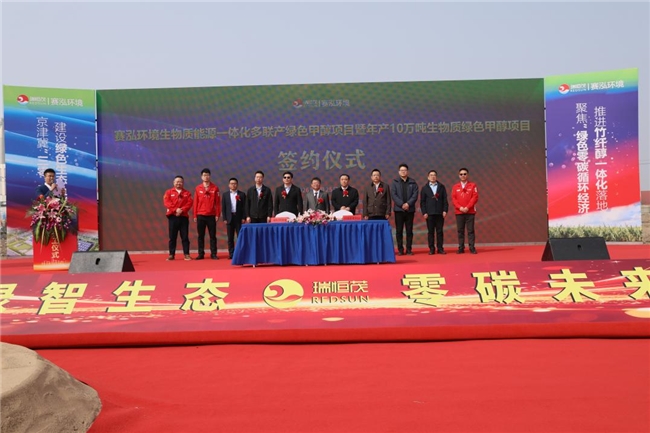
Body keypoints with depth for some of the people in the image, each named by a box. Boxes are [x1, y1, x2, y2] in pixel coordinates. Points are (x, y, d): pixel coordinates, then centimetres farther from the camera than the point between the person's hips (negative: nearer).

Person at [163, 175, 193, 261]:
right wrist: (176, 209, -17)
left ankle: (186, 254, 5)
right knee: (172, 237, 2)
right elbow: (167, 202, -6)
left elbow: (189, 203, -2)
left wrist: (182, 210, -17)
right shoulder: (169, 192, 7)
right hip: (173, 217, 0)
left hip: (184, 217, 0)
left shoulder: (187, 193, 10)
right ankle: (171, 254, 9)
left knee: (185, 237, 1)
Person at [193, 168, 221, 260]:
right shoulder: (197, 188, 5)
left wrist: (217, 214, -4)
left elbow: (218, 202, 1)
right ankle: (201, 254, 11)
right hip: (200, 216, 1)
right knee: (200, 236, 5)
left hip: (211, 216, -1)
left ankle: (213, 254, 7)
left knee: (212, 235, 2)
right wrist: (195, 215, 1)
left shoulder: (215, 188, 1)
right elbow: (195, 202, 5)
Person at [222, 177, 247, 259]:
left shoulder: (242, 194, 4)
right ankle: (231, 253, 8)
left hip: (239, 218, -2)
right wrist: (224, 219, -2)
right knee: (230, 237, 4)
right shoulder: (225, 195, 8)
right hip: (229, 218, 2)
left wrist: (244, 218, -6)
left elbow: (244, 207, 1)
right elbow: (223, 208, 6)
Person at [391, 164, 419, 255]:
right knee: (399, 230, 0)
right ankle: (400, 249, 5)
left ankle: (409, 249, 8)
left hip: (410, 209, 1)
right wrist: (401, 204, -15)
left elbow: (415, 195, -1)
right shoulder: (395, 182, 6)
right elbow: (393, 195, -4)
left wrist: (408, 204, -15)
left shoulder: (412, 182, 9)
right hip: (399, 209, -1)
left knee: (409, 230, 3)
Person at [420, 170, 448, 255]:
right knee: (431, 232, 2)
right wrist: (424, 212, -5)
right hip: (429, 213, 0)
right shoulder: (424, 188, 8)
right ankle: (431, 249, 7)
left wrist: (445, 210, -4)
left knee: (439, 231, 3)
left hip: (440, 213, 0)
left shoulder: (441, 187, 9)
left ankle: (440, 248, 8)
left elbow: (445, 200, 6)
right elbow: (422, 202, 4)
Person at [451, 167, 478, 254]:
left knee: (470, 230, -2)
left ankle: (472, 248, 2)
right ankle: (461, 248, 7)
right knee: (460, 231, 3)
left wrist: (467, 207, -12)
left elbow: (475, 197, -3)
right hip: (459, 212, 2)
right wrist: (460, 207, -11)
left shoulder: (473, 185, 4)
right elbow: (453, 198, 3)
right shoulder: (455, 187, 9)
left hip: (470, 212, -2)